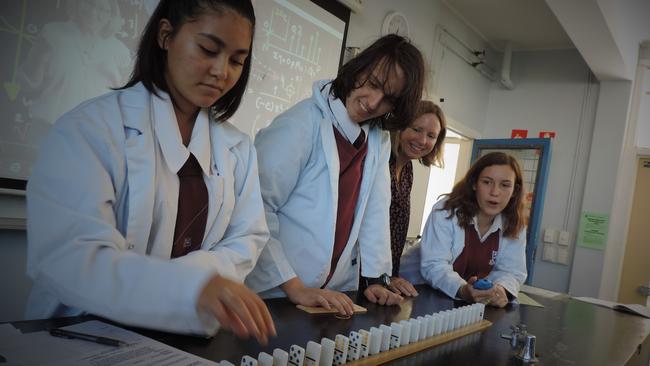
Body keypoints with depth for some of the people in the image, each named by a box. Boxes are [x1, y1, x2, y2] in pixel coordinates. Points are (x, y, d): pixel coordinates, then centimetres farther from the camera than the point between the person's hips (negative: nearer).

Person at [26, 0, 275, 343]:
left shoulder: (238, 148, 3)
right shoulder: (90, 127, -11)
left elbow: (247, 240, 3)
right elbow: (65, 256, -22)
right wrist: (193, 287, -37)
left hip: (184, 338, 5)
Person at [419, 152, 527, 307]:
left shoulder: (515, 226, 0)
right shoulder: (446, 211, -15)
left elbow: (511, 271, -2)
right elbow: (434, 265, -20)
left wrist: (501, 290, -25)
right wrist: (462, 290, -38)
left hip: (478, 304, 4)